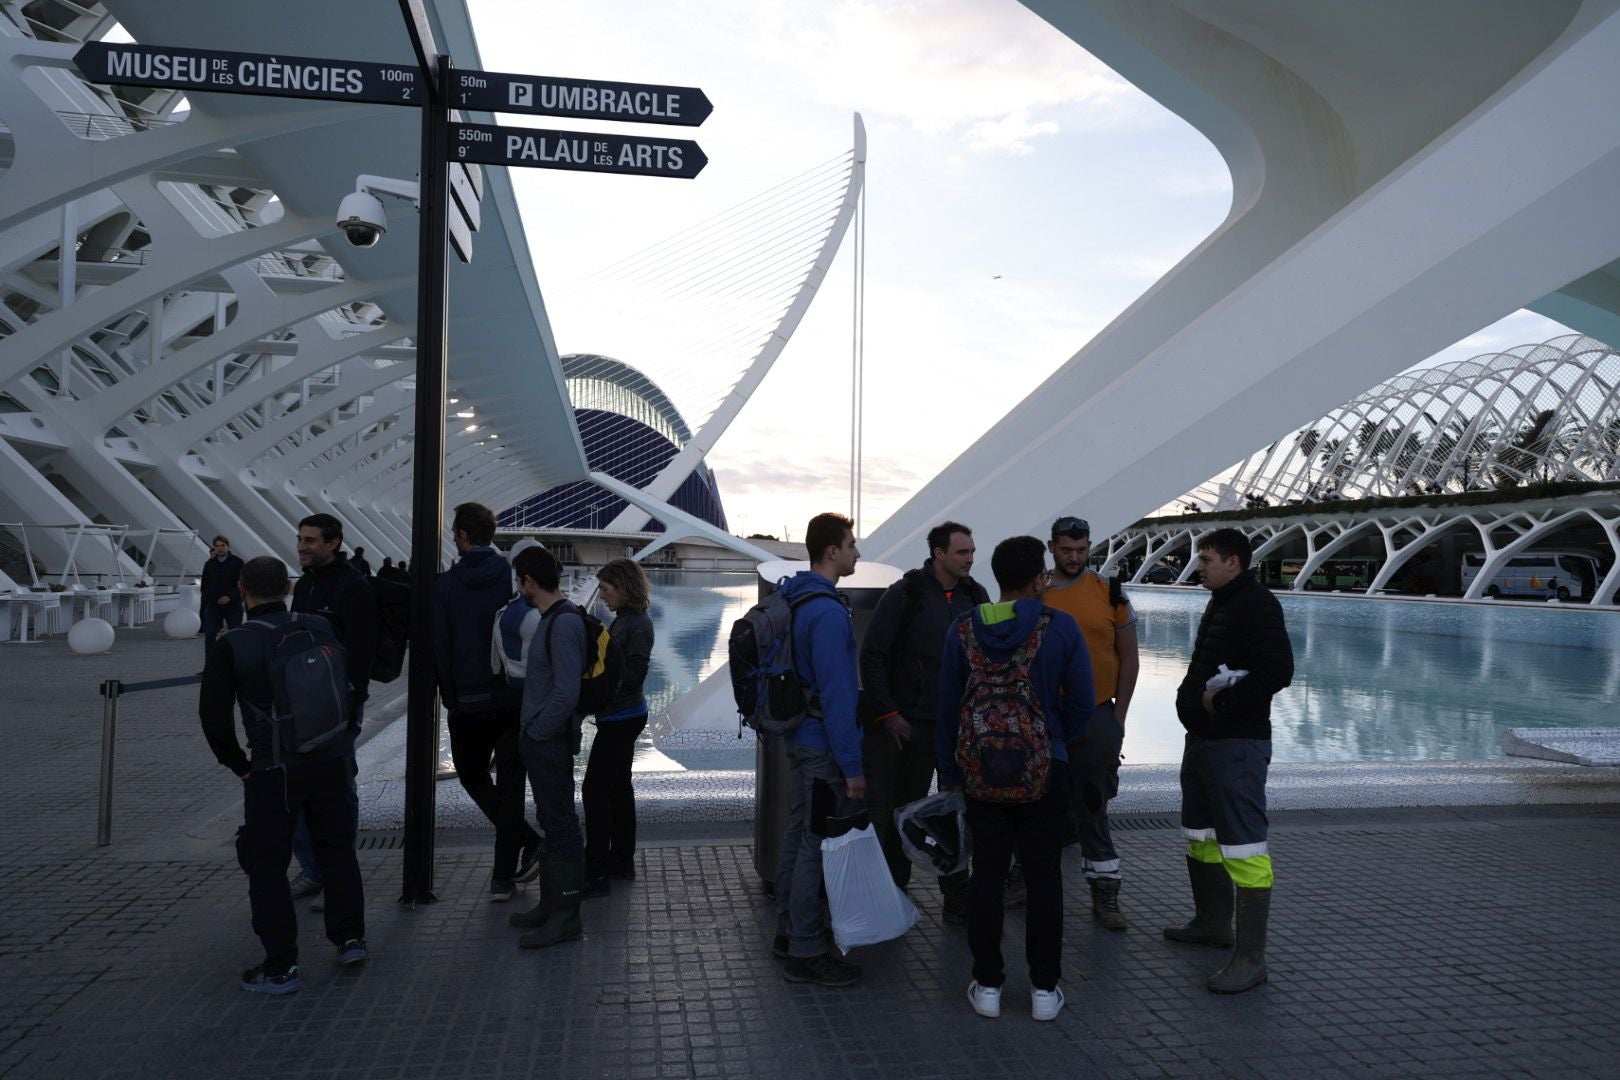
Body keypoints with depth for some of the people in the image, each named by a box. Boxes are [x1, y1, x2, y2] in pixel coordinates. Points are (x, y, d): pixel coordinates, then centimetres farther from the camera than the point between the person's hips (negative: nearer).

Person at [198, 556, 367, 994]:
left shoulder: (230, 645, -8)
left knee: (266, 863, 9)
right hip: (333, 757, 4)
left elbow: (214, 714, -6)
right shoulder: (318, 627, 1)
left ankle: (281, 967, 13)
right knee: (336, 847, 20)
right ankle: (350, 937, 27)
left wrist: (238, 764, 7)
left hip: (275, 766, -4)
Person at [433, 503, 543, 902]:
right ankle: (504, 875, 11)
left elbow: (440, 645, -3)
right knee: (509, 784, 9)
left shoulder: (446, 584, -5)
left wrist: (449, 696, 8)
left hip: (468, 701, -1)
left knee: (472, 776, 19)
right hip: (515, 700, 1)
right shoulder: (514, 577, -4)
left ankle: (527, 842, 10)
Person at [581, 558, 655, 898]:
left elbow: (634, 675, -21)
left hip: (621, 718, -10)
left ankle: (596, 874, -2)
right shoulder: (623, 620, 12)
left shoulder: (638, 624, -16)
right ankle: (622, 861, 27)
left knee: (594, 789, -7)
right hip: (621, 716, 10)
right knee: (617, 786, 16)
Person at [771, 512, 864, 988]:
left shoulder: (795, 600, 9)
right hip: (825, 747, -10)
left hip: (800, 738, 10)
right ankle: (805, 953, 8)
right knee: (818, 845, -1)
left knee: (799, 835, 18)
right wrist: (852, 766, -19)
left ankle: (789, 930, 30)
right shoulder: (828, 612, -21)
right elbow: (837, 694, -23)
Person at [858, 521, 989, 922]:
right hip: (909, 725, -4)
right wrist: (887, 714, -9)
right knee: (901, 811, 6)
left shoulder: (976, 596, 5)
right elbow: (871, 655, -8)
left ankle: (958, 898, 18)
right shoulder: (904, 595, -9)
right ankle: (892, 891, 21)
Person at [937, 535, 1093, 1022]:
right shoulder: (1060, 628, -8)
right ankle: (1044, 987, 17)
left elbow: (948, 707, 2)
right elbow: (1080, 704, -4)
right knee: (1043, 877, 9)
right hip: (1044, 772, -2)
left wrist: (949, 773, 11)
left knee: (987, 875, 10)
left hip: (980, 772, 2)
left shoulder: (963, 630, -2)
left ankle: (987, 984, 17)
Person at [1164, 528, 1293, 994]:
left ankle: (1251, 958, -1)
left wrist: (1222, 702, -18)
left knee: (1243, 847, -7)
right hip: (1203, 738, 11)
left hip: (1237, 745, -11)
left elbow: (1277, 671, -26)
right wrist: (1196, 697, 6)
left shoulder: (1257, 604, -15)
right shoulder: (1220, 602, 16)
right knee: (1201, 835, 20)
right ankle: (1212, 924, 35)